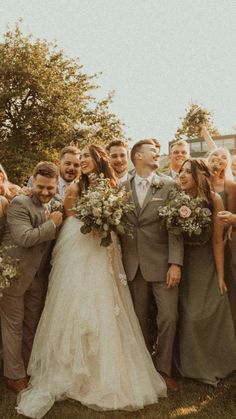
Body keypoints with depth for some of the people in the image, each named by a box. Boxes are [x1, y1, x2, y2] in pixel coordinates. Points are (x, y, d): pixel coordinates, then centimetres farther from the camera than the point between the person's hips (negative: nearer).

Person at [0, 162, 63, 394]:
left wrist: (57, 222, 2)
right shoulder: (19, 203, -15)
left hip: (38, 277, 7)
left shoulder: (52, 209, 9)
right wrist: (52, 224, -18)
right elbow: (25, 238, -25)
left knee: (33, 325, 18)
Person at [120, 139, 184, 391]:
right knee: (140, 319, 13)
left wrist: (175, 263, -12)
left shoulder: (169, 185, 0)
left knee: (168, 317, 0)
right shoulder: (122, 188, 6)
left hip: (161, 264, -1)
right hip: (133, 265, 2)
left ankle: (163, 369, 21)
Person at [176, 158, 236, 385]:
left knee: (212, 313, 7)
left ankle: (214, 364, 34)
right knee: (188, 315, 7)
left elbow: (217, 240, -12)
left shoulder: (214, 200, -16)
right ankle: (193, 366, 31)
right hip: (184, 264, 1)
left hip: (207, 265, -1)